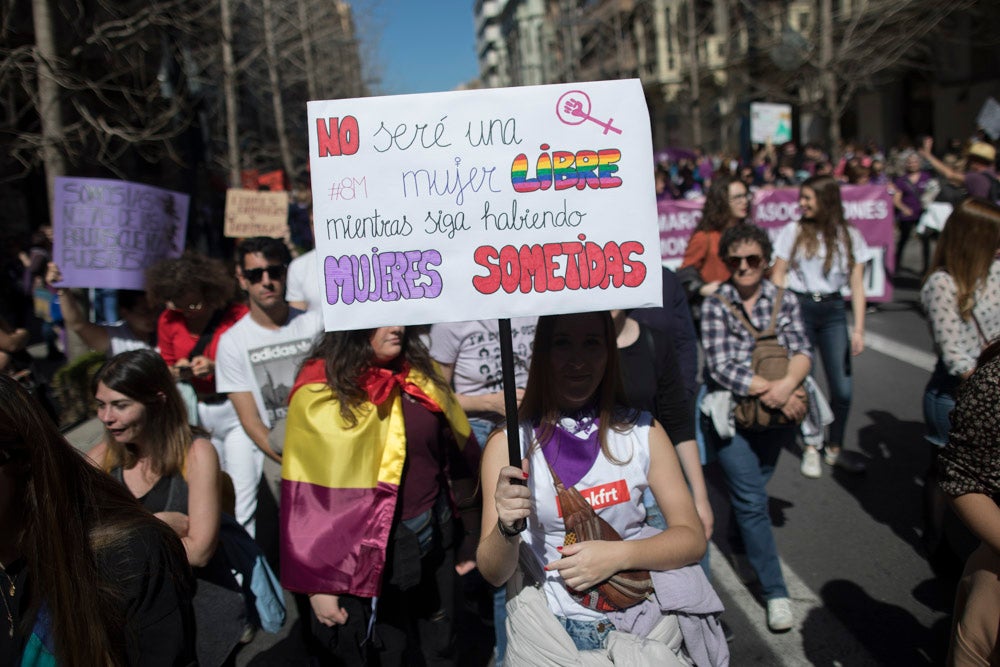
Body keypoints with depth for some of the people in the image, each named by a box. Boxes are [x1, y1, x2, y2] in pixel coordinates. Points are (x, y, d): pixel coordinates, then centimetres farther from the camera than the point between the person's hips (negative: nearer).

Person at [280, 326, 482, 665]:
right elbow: (306, 498, -12)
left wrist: (471, 534, 8)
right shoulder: (319, 394, -15)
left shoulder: (421, 375, 1)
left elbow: (457, 454, 7)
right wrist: (317, 583, -11)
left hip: (434, 538, 5)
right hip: (364, 553, -4)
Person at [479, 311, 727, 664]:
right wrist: (507, 528, -23)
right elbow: (494, 574, -2)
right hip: (553, 626, -1)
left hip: (641, 617, 2)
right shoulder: (509, 444, -2)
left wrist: (617, 554, -14)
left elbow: (692, 538, 2)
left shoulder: (643, 431, 3)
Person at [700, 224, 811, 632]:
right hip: (731, 416, -3)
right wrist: (771, 391, -21)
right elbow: (720, 367, -15)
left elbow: (802, 351, -6)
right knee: (752, 499, -4)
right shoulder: (715, 306, -8)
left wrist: (788, 384, -26)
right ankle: (775, 592, 4)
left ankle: (743, 541, 49)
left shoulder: (785, 300, 2)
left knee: (751, 488, 19)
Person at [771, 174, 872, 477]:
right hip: (798, 308, -1)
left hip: (833, 312, 2)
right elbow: (778, 275, 2)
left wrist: (858, 329, 0)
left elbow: (857, 286, 5)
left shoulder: (849, 236, 6)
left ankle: (834, 449, 19)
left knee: (842, 388, 0)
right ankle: (810, 449, 17)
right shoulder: (793, 231, 2)